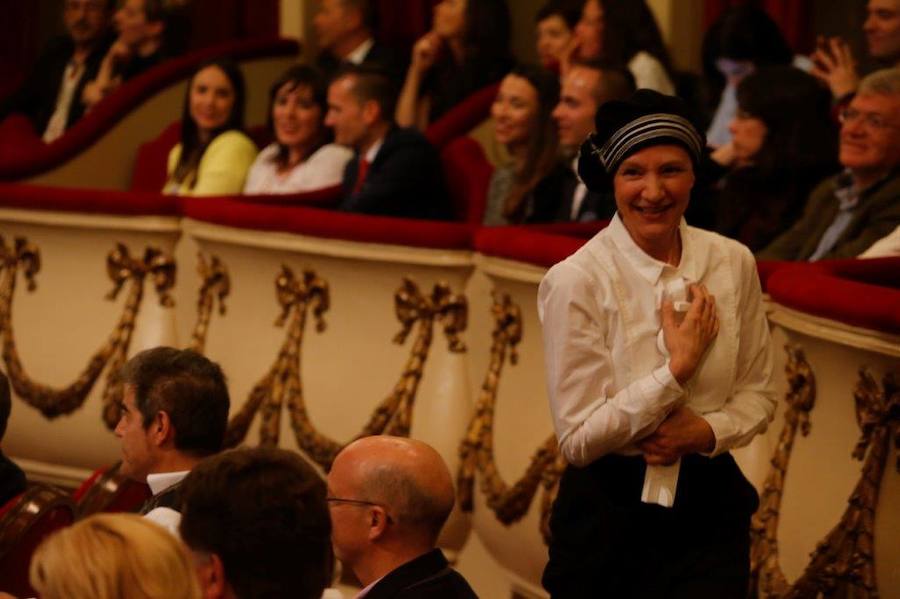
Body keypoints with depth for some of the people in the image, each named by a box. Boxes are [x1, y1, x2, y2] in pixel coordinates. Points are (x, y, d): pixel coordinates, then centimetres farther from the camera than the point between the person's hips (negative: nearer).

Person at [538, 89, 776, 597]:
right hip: (608, 511, -3)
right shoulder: (574, 282, -14)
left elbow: (759, 395, 7)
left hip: (711, 503, 3)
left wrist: (706, 431, -13)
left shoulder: (734, 264, -3)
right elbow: (578, 439, -14)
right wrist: (678, 368, -20)